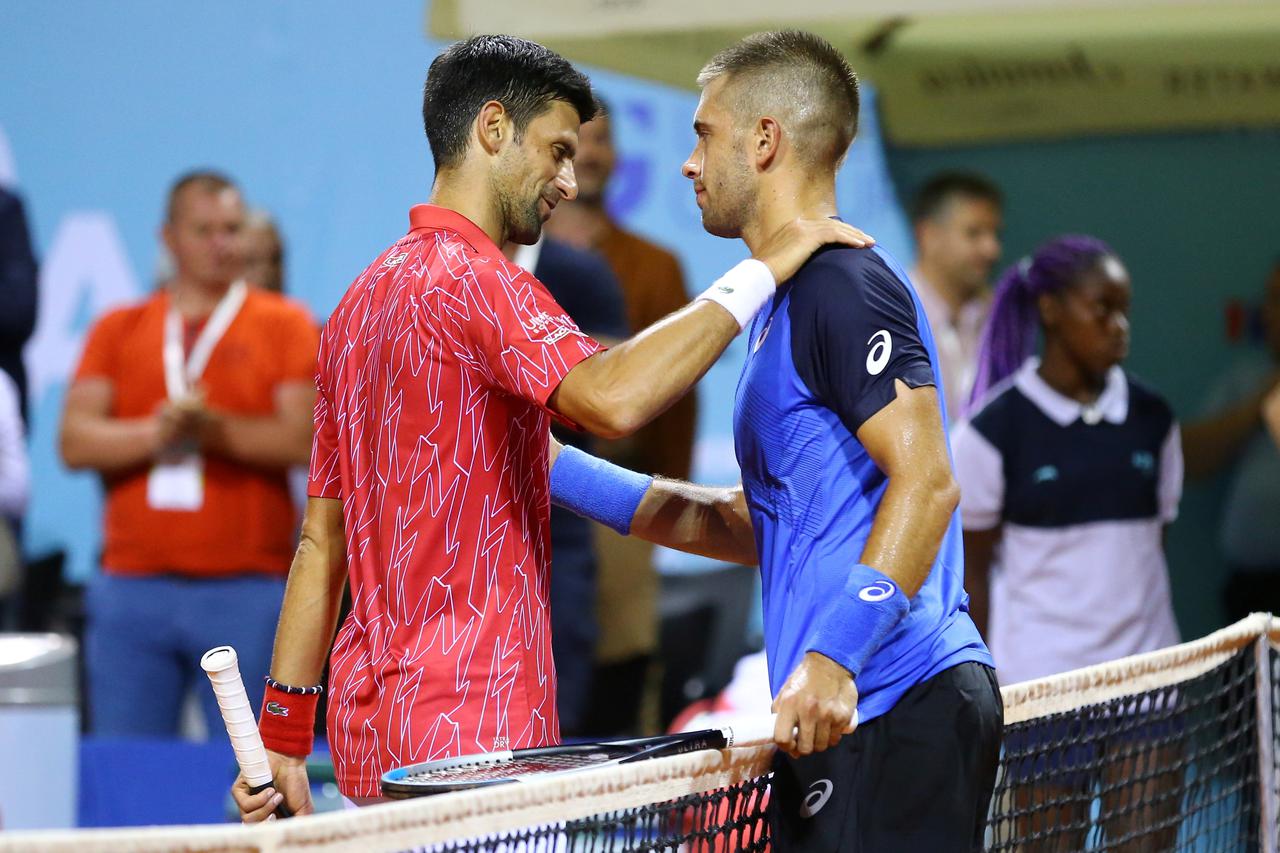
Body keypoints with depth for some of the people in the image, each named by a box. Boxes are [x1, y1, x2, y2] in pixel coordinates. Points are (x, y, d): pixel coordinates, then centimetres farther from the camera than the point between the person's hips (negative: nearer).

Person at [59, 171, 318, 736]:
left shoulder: (285, 325, 8)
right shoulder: (118, 329, 14)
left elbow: (303, 439, -4)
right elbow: (75, 443, 3)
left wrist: (216, 430, -16)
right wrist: (154, 433, -14)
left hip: (248, 589, -2)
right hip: (133, 587, 2)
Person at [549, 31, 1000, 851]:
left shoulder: (842, 285, -10)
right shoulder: (786, 301, 22)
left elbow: (926, 482, -19)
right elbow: (764, 525, 26)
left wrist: (835, 653, -28)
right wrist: (561, 471, 26)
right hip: (850, 720, 10)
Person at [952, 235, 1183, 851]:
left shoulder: (1151, 419, 7)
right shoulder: (997, 427, -5)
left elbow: (1156, 544, 13)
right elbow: (973, 570, -2)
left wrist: (1159, 655, 10)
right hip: (1038, 679, -3)